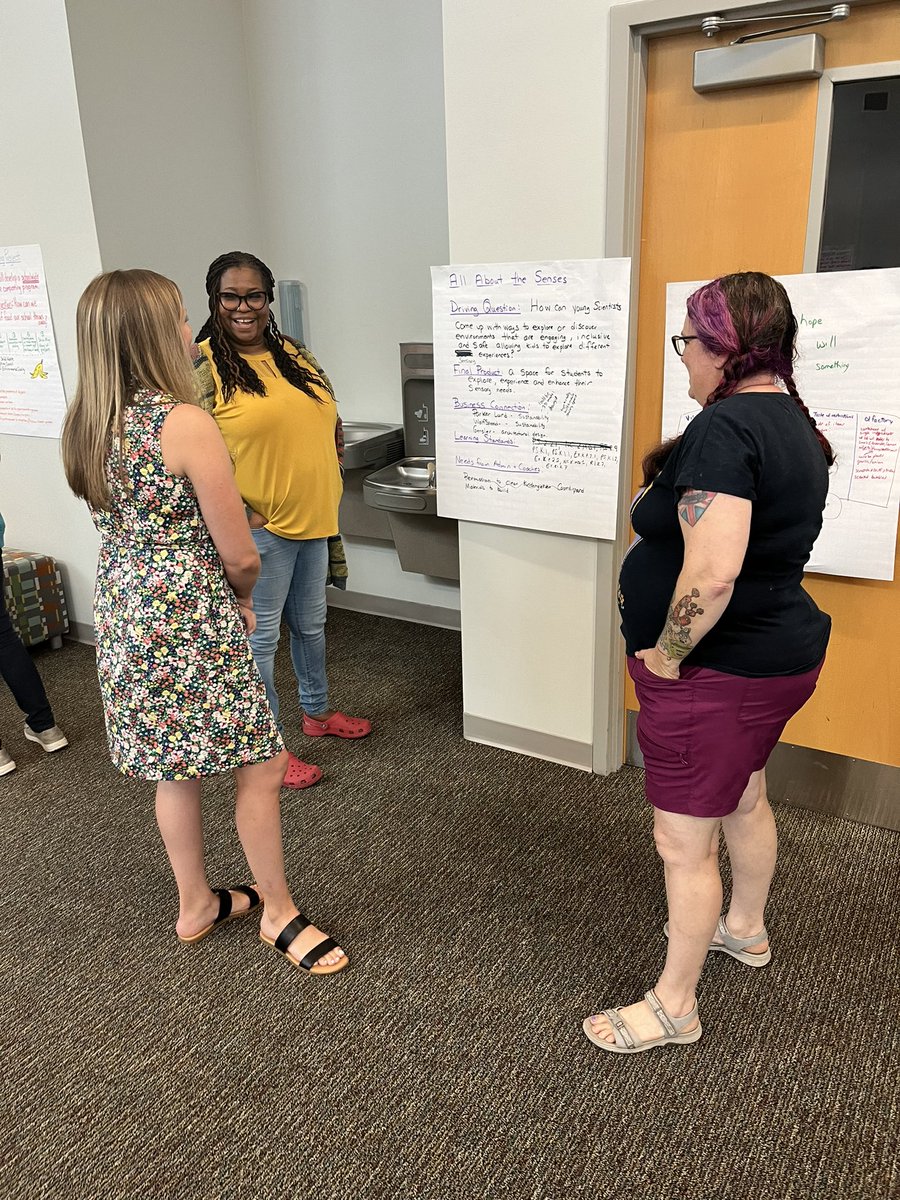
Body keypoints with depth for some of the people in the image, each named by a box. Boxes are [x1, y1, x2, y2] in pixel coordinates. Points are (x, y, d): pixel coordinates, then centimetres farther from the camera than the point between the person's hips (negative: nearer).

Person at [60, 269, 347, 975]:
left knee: (178, 767, 21)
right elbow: (240, 557, -17)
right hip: (192, 624, -8)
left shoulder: (84, 425, 4)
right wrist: (241, 595, 5)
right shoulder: (186, 423, -20)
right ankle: (279, 913, 25)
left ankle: (196, 906, 38)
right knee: (263, 763, 8)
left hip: (123, 617, 9)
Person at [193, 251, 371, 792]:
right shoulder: (203, 366, -11)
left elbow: (331, 422, 17)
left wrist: (331, 482, 8)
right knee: (261, 635, 5)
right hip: (259, 528, -7)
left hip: (314, 521, 7)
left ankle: (318, 712, 42)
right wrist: (240, 513, -18)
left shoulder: (295, 355, 9)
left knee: (311, 622, 21)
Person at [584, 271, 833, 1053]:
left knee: (684, 841, 4)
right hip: (780, 653, 10)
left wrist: (666, 657, -20)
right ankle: (746, 929, 51)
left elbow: (711, 573, -33)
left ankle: (674, 1009, 23)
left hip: (719, 668, -10)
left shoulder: (726, 426, -24)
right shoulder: (792, 420, 8)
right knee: (744, 797, 28)